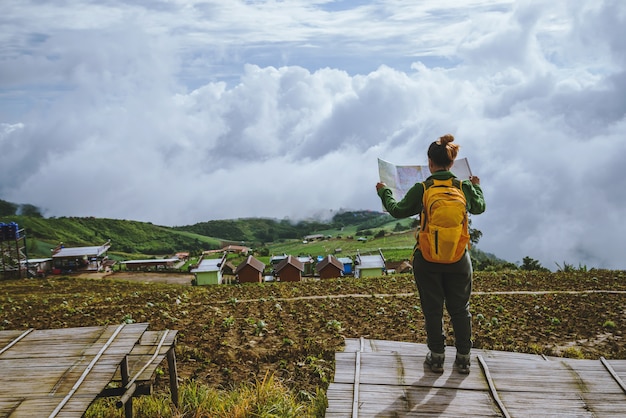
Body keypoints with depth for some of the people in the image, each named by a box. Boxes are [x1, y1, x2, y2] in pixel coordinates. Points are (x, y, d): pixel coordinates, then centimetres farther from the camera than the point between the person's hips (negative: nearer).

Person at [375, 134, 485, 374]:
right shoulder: (465, 187, -5)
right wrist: (476, 186, 35)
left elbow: (397, 210, 1)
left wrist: (384, 192, 18)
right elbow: (479, 208, 16)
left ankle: (437, 357, 20)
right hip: (459, 260, 2)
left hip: (427, 260, -2)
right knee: (460, 309, 15)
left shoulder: (421, 189, -12)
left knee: (433, 310, 11)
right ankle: (463, 358, 23)